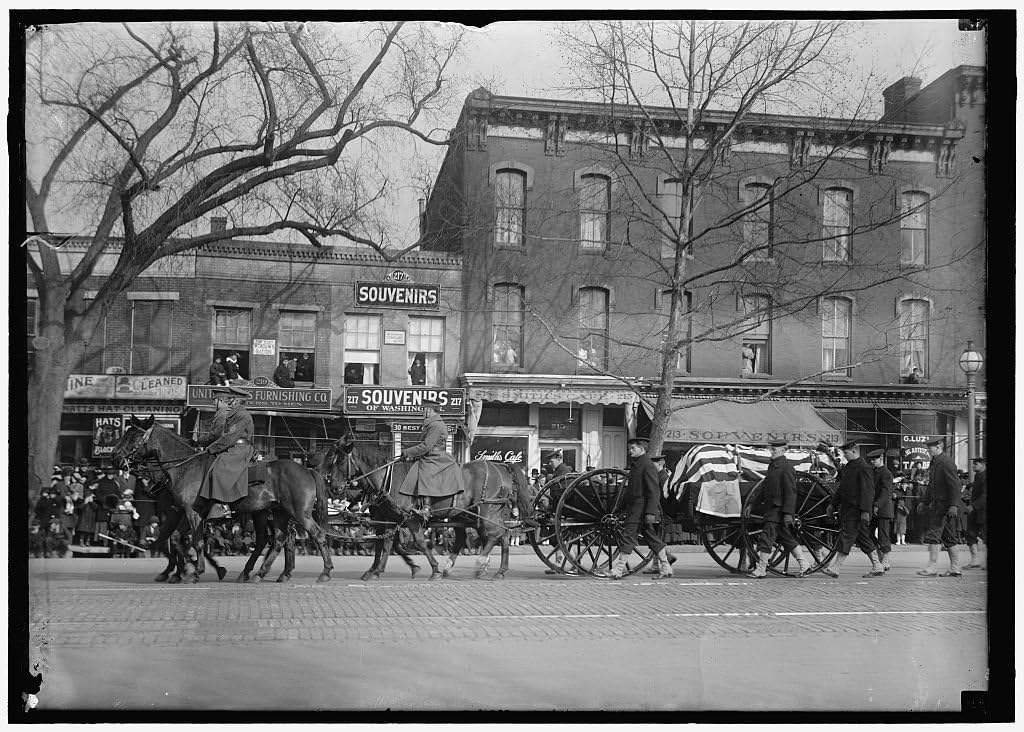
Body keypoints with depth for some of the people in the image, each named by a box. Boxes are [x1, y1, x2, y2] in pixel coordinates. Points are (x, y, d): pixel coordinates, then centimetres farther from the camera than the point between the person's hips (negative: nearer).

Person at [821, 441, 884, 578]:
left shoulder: (863, 469, -14)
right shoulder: (848, 466, 16)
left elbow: (868, 491, -18)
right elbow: (842, 488, 23)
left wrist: (865, 511, -22)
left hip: (856, 510, -10)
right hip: (847, 508, 10)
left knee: (846, 536, -9)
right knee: (862, 539, 12)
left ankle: (835, 568, -9)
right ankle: (877, 568, 17)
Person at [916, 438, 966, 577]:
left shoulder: (946, 462, -14)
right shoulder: (934, 462, 16)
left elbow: (955, 485, -19)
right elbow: (932, 485, 24)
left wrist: (953, 505, -23)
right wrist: (925, 502, 23)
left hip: (946, 507, -10)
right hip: (938, 505, 10)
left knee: (933, 534, -10)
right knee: (950, 538, 10)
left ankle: (932, 567, -7)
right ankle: (955, 569, 13)